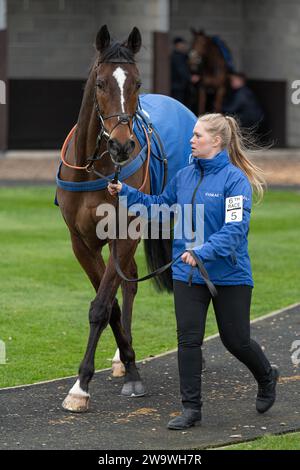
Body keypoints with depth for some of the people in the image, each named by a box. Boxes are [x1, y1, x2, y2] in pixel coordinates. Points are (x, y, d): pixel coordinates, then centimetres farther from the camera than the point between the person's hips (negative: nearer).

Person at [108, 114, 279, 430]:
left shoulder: (235, 179, -15)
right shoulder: (185, 176, 3)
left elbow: (234, 229, -23)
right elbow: (159, 205, 18)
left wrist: (202, 252, -33)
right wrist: (126, 192, 9)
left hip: (229, 274, -5)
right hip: (187, 274, 5)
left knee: (236, 340, 6)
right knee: (188, 339, 0)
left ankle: (266, 378, 36)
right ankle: (191, 408, 7)